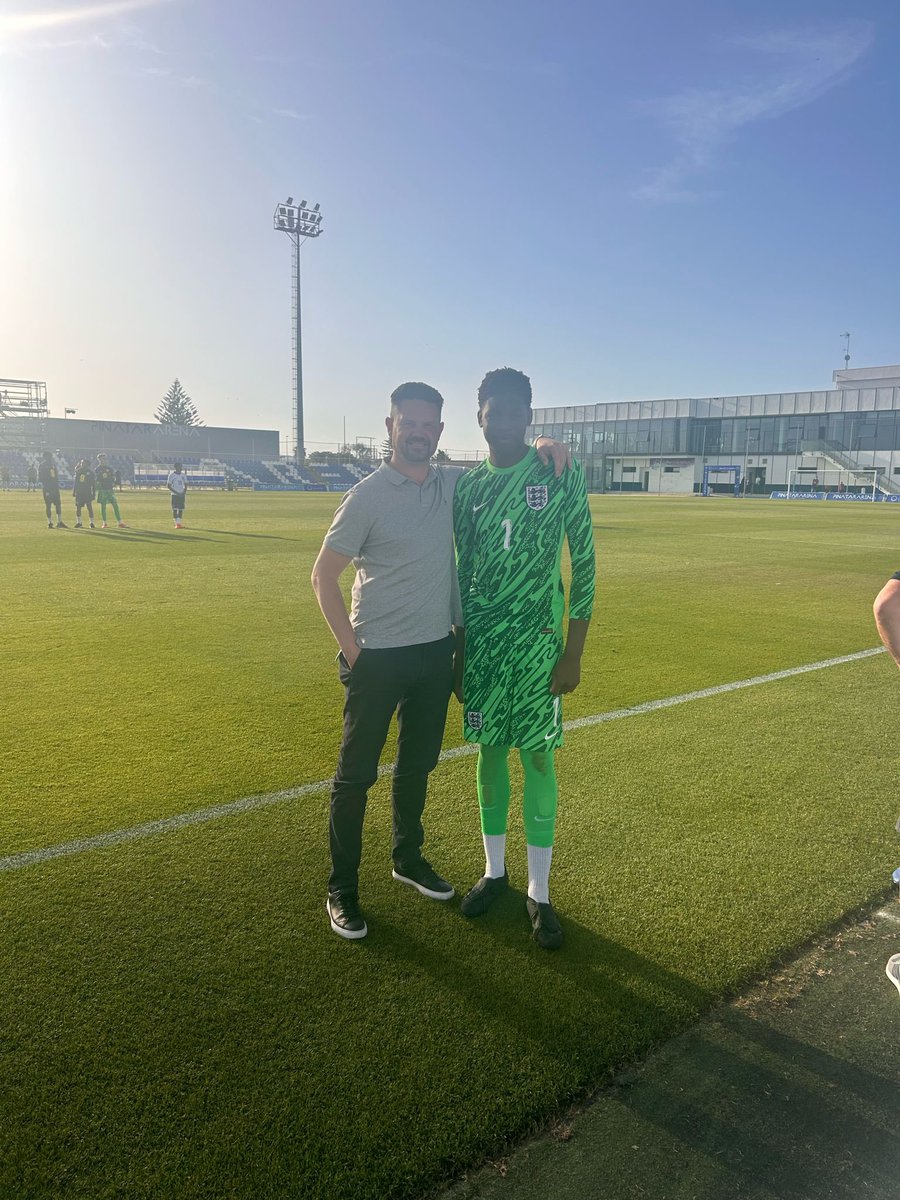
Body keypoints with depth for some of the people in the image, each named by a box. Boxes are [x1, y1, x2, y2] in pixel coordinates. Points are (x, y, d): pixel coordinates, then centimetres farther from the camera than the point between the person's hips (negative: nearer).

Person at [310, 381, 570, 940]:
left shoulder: (454, 484, 4)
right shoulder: (367, 497, -11)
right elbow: (324, 574, -8)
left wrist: (545, 450, -2)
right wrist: (351, 648, -13)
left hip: (437, 650, 6)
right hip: (378, 657, -5)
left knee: (418, 764, 19)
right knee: (356, 773, 3)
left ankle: (409, 858, 39)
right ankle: (342, 888, 17)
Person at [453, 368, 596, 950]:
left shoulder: (563, 478, -5)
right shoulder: (468, 487, 6)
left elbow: (584, 564, -5)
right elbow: (463, 570, 12)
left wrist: (574, 652, -8)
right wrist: (458, 649, 12)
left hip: (536, 642, -3)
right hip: (480, 641, 4)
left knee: (538, 756, 1)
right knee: (491, 750, 12)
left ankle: (540, 891, 15)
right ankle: (495, 871, 29)